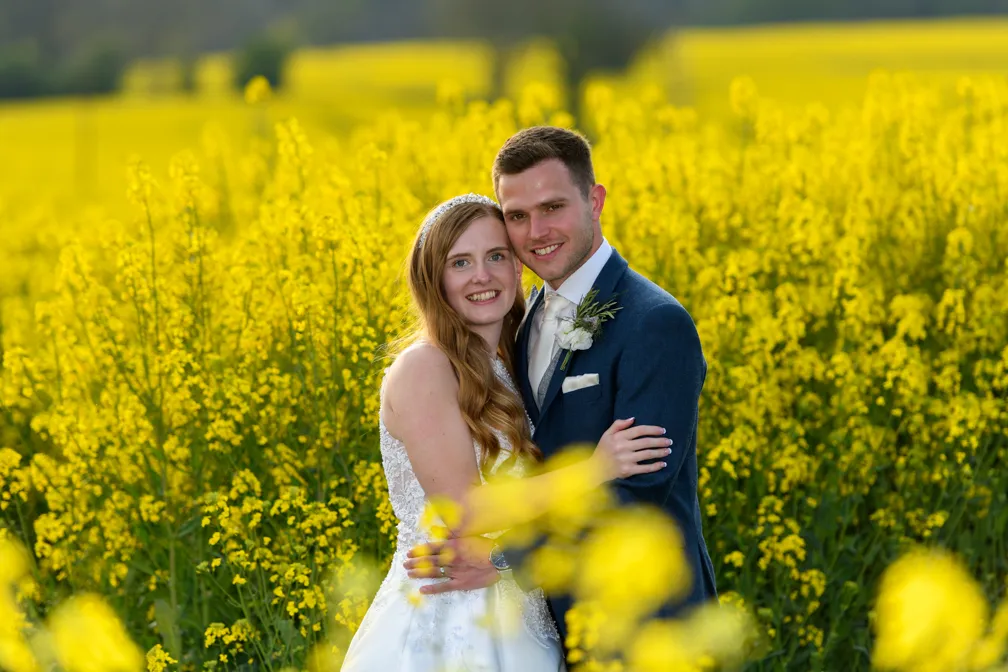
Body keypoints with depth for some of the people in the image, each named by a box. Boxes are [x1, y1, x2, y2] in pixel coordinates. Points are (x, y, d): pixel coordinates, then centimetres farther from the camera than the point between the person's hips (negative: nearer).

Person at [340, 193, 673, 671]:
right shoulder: (422, 368, -12)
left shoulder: (508, 369, 12)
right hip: (442, 627, -7)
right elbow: (460, 513, -19)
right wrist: (595, 468, -20)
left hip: (516, 627, 7)